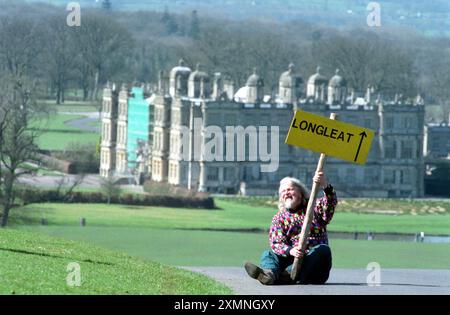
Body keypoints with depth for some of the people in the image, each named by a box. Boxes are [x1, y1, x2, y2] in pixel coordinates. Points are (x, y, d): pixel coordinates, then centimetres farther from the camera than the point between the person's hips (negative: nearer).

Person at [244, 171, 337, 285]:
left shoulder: (315, 208, 13)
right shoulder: (279, 218, 14)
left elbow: (331, 203, -9)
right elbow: (276, 243, -2)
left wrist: (325, 185, -31)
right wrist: (290, 250, -25)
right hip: (289, 258, 1)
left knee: (323, 249, -29)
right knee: (268, 254, -19)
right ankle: (269, 273, -57)